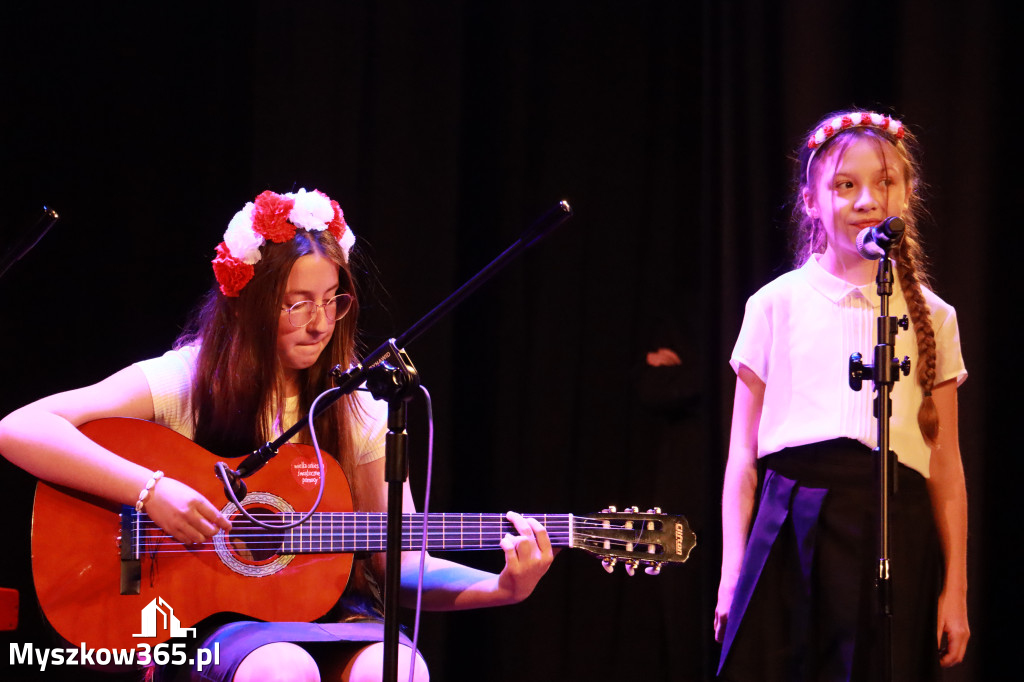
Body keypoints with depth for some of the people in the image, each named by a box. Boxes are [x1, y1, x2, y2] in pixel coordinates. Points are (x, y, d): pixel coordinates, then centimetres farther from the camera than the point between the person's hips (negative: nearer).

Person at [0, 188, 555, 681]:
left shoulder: (358, 405, 6)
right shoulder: (186, 381, -4)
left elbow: (401, 564, 7)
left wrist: (502, 589, -11)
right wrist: (150, 489, -22)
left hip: (327, 605, 3)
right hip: (203, 612, -3)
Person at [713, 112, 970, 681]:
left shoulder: (930, 317, 11)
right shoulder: (776, 306, 8)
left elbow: (946, 464, 10)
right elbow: (742, 456, 8)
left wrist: (955, 591, 5)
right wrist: (732, 575, 2)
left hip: (892, 528, 1)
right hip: (788, 525, -1)